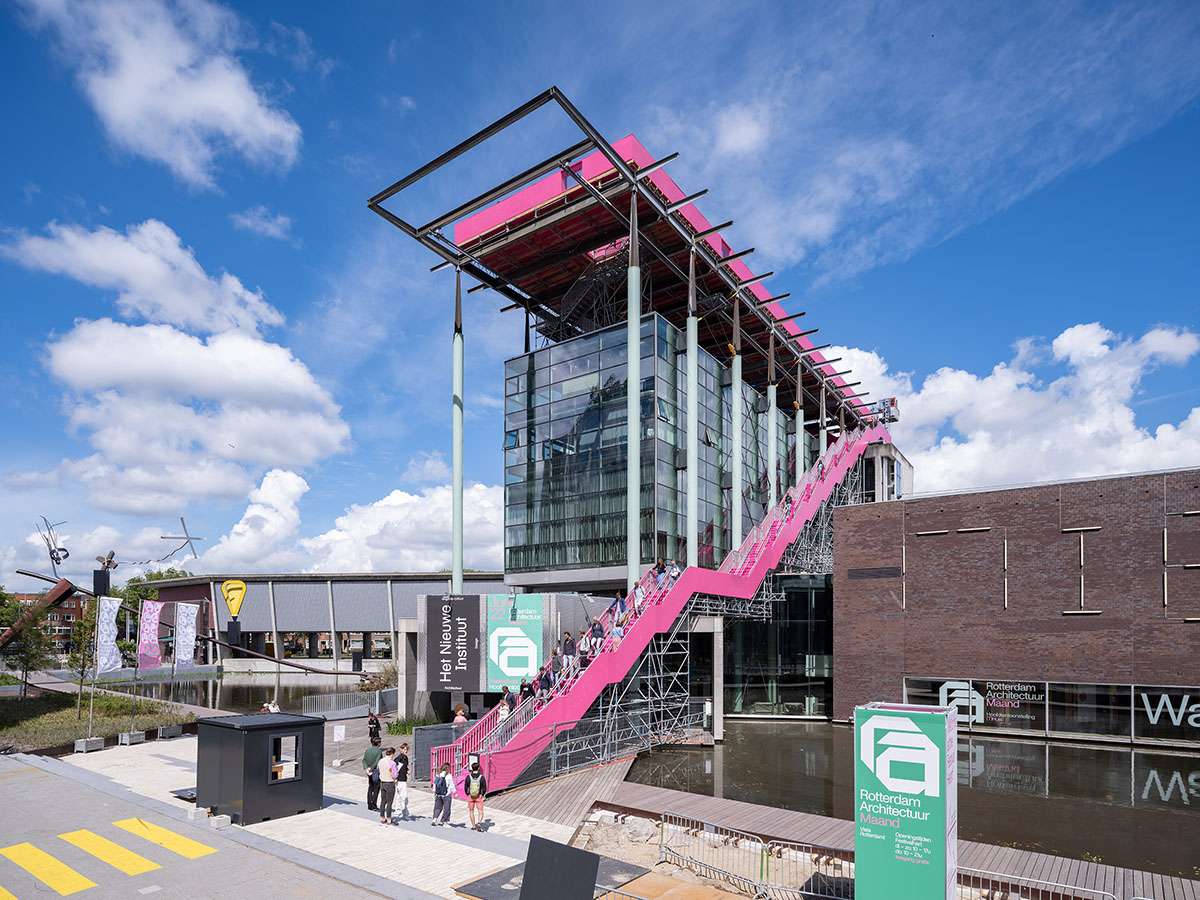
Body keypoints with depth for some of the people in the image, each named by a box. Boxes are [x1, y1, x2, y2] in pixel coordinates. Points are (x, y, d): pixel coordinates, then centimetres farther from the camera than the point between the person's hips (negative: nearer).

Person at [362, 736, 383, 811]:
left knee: (370, 788, 15)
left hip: (369, 772, 6)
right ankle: (374, 806, 4)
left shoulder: (368, 750, 5)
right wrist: (371, 768, -19)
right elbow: (377, 762, -23)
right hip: (376, 771, -6)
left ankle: (369, 805, 21)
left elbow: (364, 760, -1)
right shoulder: (379, 751, -15)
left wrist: (366, 768, -11)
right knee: (376, 789, 3)